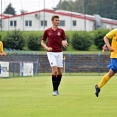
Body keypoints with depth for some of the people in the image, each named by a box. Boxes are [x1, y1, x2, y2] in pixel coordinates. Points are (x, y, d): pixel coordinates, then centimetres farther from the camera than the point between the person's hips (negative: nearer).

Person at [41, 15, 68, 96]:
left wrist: (64, 42, -18)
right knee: (54, 70, -16)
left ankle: (56, 89, 18)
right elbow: (42, 42, 10)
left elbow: (65, 41, 6)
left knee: (60, 72, 1)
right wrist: (47, 47, -9)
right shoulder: (47, 31, 3)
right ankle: (54, 90, -9)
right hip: (51, 53, -3)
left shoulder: (61, 31, 6)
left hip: (59, 53, 3)